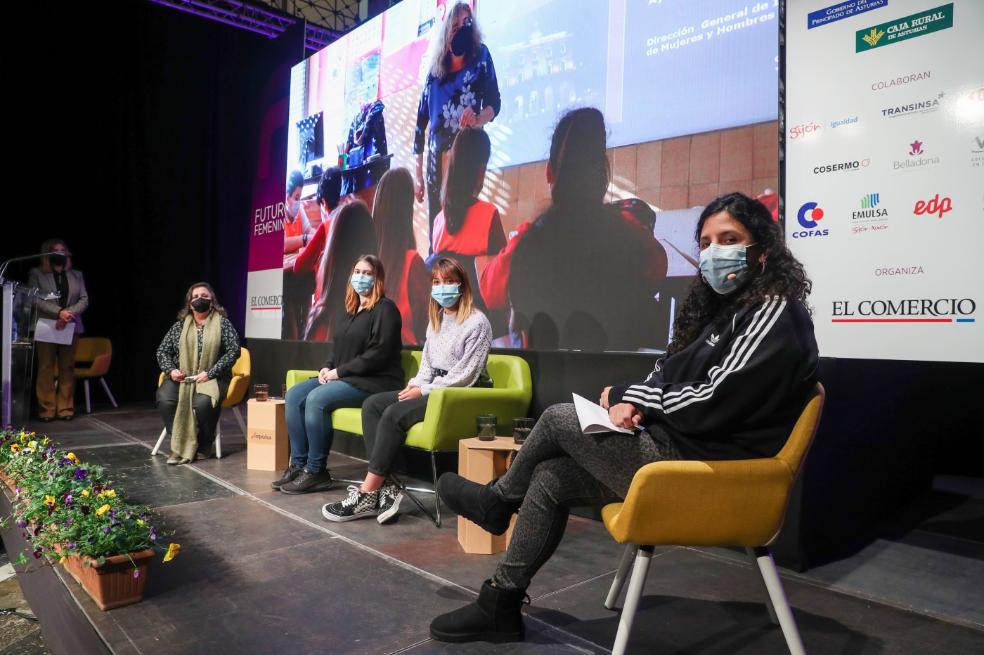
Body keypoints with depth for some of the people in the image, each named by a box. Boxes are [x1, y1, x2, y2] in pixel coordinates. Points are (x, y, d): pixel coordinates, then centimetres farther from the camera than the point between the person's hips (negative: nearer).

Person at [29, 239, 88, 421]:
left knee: (67, 368, 3)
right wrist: (59, 312, -18)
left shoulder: (77, 275, 14)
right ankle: (46, 410, 2)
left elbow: (84, 299, 5)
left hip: (71, 328, 2)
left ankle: (66, 408, 6)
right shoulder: (36, 274, 6)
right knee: (46, 369, -2)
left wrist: (69, 314, -12)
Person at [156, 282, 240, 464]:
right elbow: (162, 351, 15)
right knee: (164, 399, -28)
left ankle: (202, 447, -8)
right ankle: (180, 446, -12)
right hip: (181, 376, 3)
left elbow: (233, 350, -5)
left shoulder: (223, 323, 3)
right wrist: (171, 370, -5)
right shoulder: (180, 325, 13)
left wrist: (210, 373, -14)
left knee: (203, 403, -34)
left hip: (211, 377, -3)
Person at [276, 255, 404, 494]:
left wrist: (339, 371, -16)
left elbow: (378, 354, -18)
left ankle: (316, 472, -16)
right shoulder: (352, 309, 19)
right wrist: (327, 367, 3)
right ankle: (298, 465, -5)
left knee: (316, 399, -27)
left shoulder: (385, 309, -9)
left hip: (374, 382, -9)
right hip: (343, 377, 9)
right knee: (294, 395, -7)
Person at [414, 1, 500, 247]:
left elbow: (494, 102, -2)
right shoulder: (435, 70, 11)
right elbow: (421, 122, 11)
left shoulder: (480, 57, 6)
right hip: (436, 157, 3)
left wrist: (478, 120, -26)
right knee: (434, 226, 1)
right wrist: (418, 175, 7)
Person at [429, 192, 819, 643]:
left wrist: (625, 395, -10)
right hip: (680, 447, 9)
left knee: (558, 419, -6)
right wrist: (635, 402, -7)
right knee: (550, 479, 1)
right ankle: (500, 604, 13)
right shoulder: (724, 305, 15)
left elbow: (711, 404, -22)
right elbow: (668, 375, 15)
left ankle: (497, 501, 21)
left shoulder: (775, 315, -14)